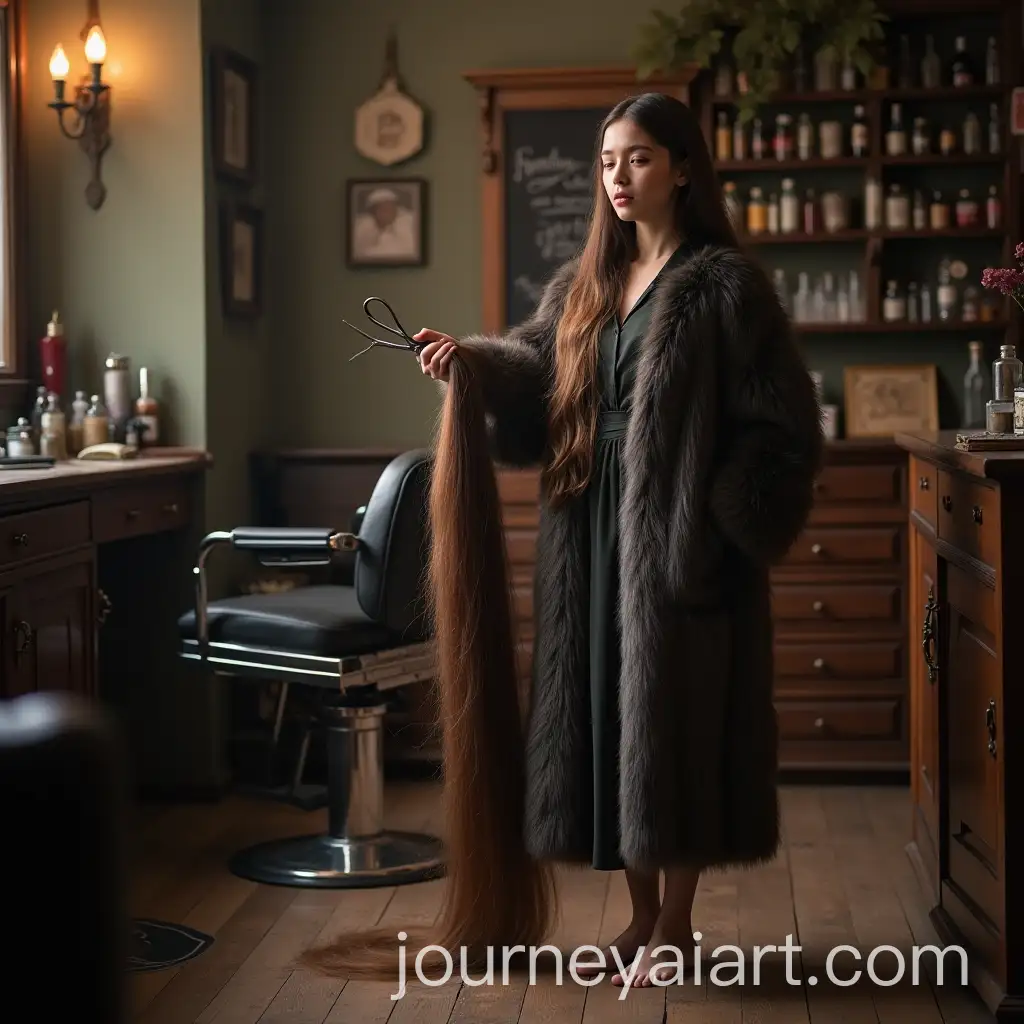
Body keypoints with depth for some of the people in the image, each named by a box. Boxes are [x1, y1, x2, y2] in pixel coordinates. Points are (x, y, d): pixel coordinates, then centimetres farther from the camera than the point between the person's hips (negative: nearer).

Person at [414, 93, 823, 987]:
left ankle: (676, 923, 13)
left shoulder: (725, 283, -6)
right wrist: (473, 358, -9)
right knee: (607, 708, 10)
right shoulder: (585, 281, 14)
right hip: (592, 528, 7)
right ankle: (642, 911, 23)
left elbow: (781, 420, -9)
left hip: (680, 532, -6)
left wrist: (721, 517, -15)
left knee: (674, 711, -1)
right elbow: (537, 370, 11)